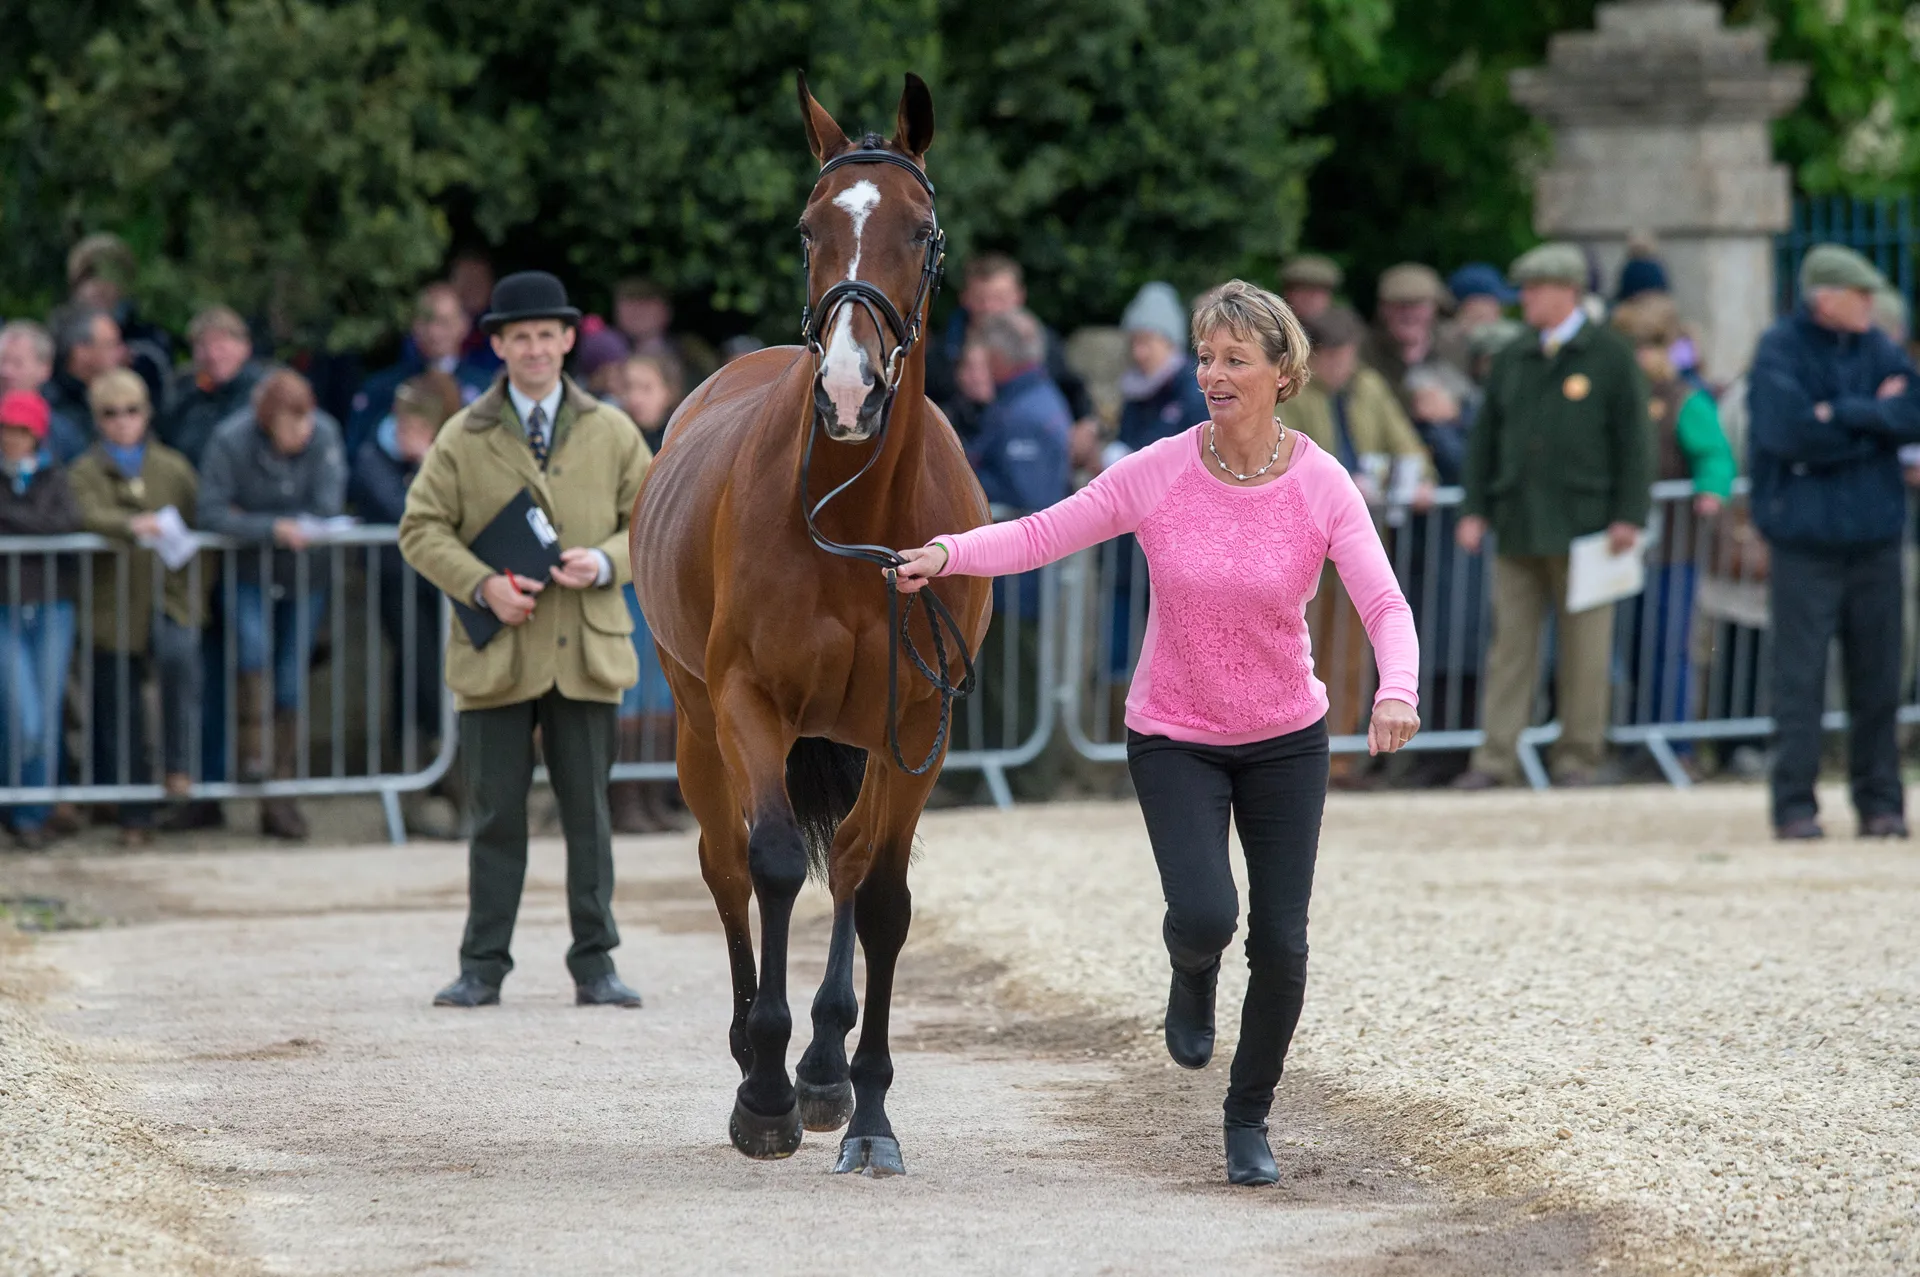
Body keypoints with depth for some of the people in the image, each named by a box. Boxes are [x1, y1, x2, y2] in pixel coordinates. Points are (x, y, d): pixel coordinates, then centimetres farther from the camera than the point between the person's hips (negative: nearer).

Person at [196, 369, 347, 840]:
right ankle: (251, 750, -10)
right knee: (252, 647, -29)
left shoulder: (324, 435, -13)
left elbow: (327, 506, -14)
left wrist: (250, 519, -14)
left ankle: (281, 797, 8)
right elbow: (211, 513, -20)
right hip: (247, 572, -2)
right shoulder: (232, 441, -18)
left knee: (291, 684, 2)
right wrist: (272, 528, -30)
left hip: (305, 573, 2)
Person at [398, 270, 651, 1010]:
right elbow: (422, 530, 3)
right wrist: (483, 586, -12)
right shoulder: (463, 439, 5)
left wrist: (606, 561, -10)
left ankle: (595, 965, 10)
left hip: (586, 651, 1)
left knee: (588, 813, 4)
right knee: (496, 815, 2)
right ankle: (483, 968, 8)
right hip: (496, 656, -1)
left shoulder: (612, 433, 9)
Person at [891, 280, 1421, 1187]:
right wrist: (950, 553, -27)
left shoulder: (1322, 486, -12)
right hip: (1174, 737, -1)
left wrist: (1396, 692, -38)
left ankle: (1249, 1119, 25)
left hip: (1286, 738, 1)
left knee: (1281, 944, -1)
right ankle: (1193, 974, 19)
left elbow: (1385, 605, -18)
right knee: (1206, 915, -21)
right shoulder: (1159, 474, -12)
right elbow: (1043, 535, -9)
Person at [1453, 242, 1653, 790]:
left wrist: (1628, 516, -9)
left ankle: (1579, 758, 8)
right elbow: (1486, 437, 16)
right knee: (1510, 642, 0)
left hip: (1584, 526, -4)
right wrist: (1474, 510, 6)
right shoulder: (1512, 360, 14)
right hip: (1519, 528, 4)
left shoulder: (1610, 355, 2)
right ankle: (1496, 759, 0)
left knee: (1584, 649, 1)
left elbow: (1634, 440, -2)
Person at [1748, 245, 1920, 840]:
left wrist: (1843, 414, -14)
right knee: (1799, 677, -5)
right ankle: (1794, 806, 0)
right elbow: (1790, 433, -18)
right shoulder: (1780, 351, -5)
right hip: (1804, 538, -4)